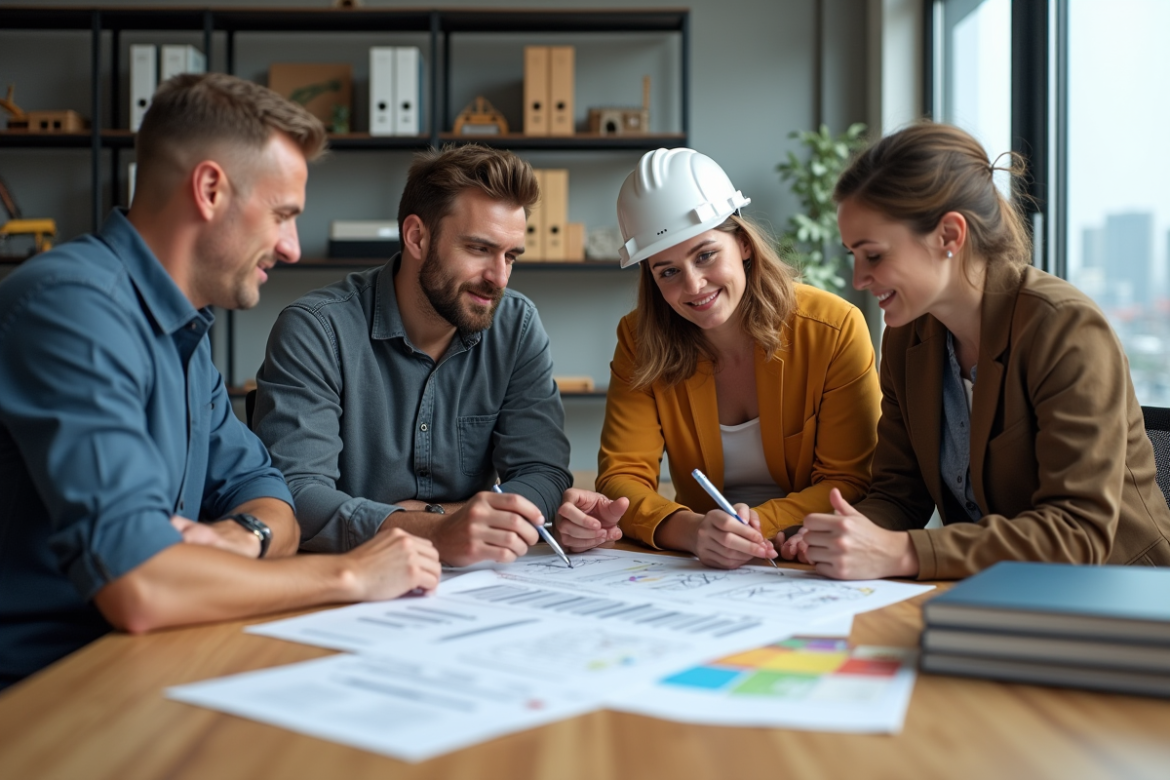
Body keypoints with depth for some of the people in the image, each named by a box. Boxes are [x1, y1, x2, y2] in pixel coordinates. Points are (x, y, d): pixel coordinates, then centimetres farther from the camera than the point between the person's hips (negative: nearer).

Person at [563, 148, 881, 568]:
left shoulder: (835, 329, -10)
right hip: (700, 570, 3)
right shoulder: (640, 339, -3)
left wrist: (760, 524, -26)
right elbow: (622, 475, -9)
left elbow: (849, 483, -8)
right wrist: (691, 530, -29)